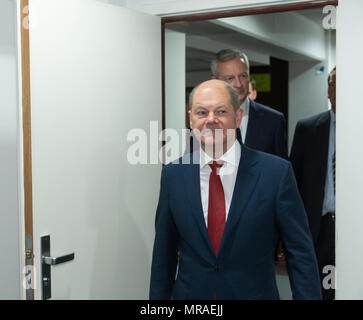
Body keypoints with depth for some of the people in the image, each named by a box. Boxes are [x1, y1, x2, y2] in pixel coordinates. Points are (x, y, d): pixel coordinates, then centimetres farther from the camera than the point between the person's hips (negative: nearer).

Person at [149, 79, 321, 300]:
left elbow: (301, 255, -9)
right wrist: (158, 296, 2)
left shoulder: (276, 172, -12)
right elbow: (164, 252, 2)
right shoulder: (173, 175, -3)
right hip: (189, 293, 2)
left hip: (255, 293, -2)